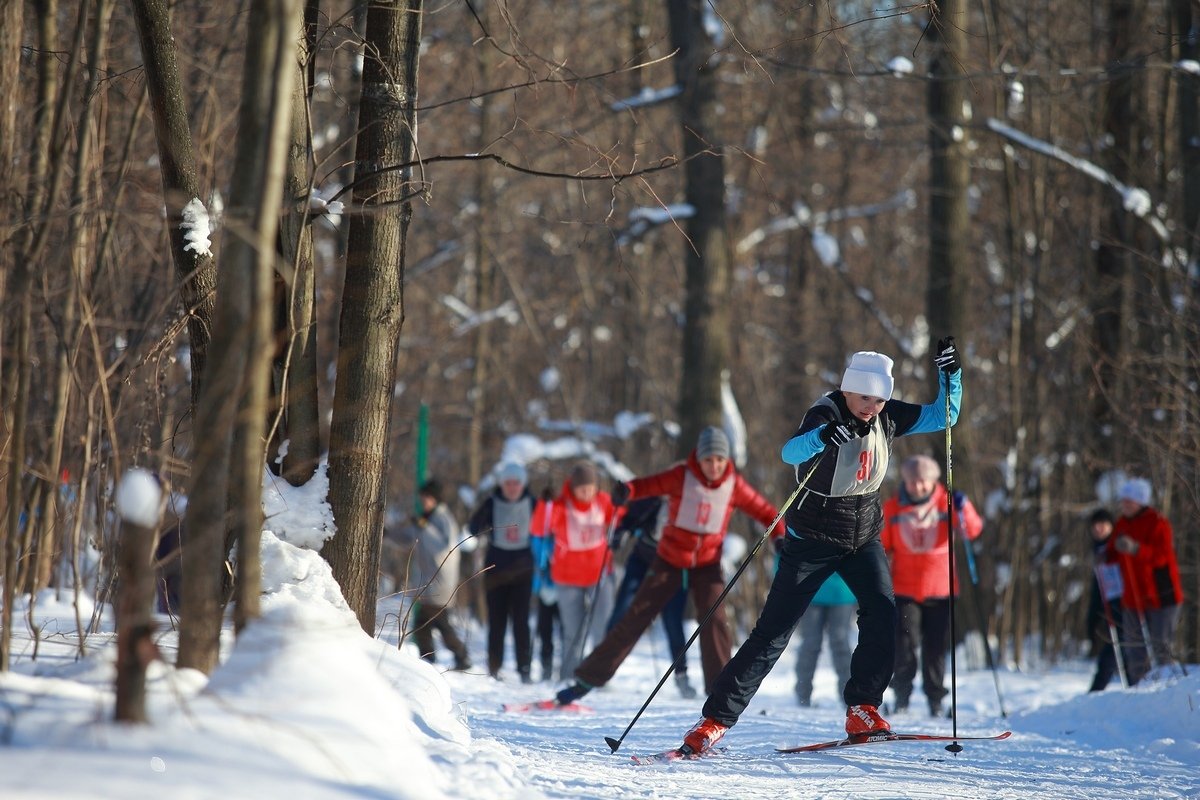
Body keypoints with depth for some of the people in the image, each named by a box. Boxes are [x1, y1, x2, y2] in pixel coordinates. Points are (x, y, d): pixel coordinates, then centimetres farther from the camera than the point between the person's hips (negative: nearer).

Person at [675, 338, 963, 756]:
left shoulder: (888, 417, -3)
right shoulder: (826, 415, -21)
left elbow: (943, 417, 6)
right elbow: (790, 452, -40)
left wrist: (950, 375, -11)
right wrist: (823, 437, -61)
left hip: (863, 536, 5)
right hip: (813, 537, -5)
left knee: (882, 612, -19)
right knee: (773, 630, -7)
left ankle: (862, 709, -10)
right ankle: (716, 719, -3)